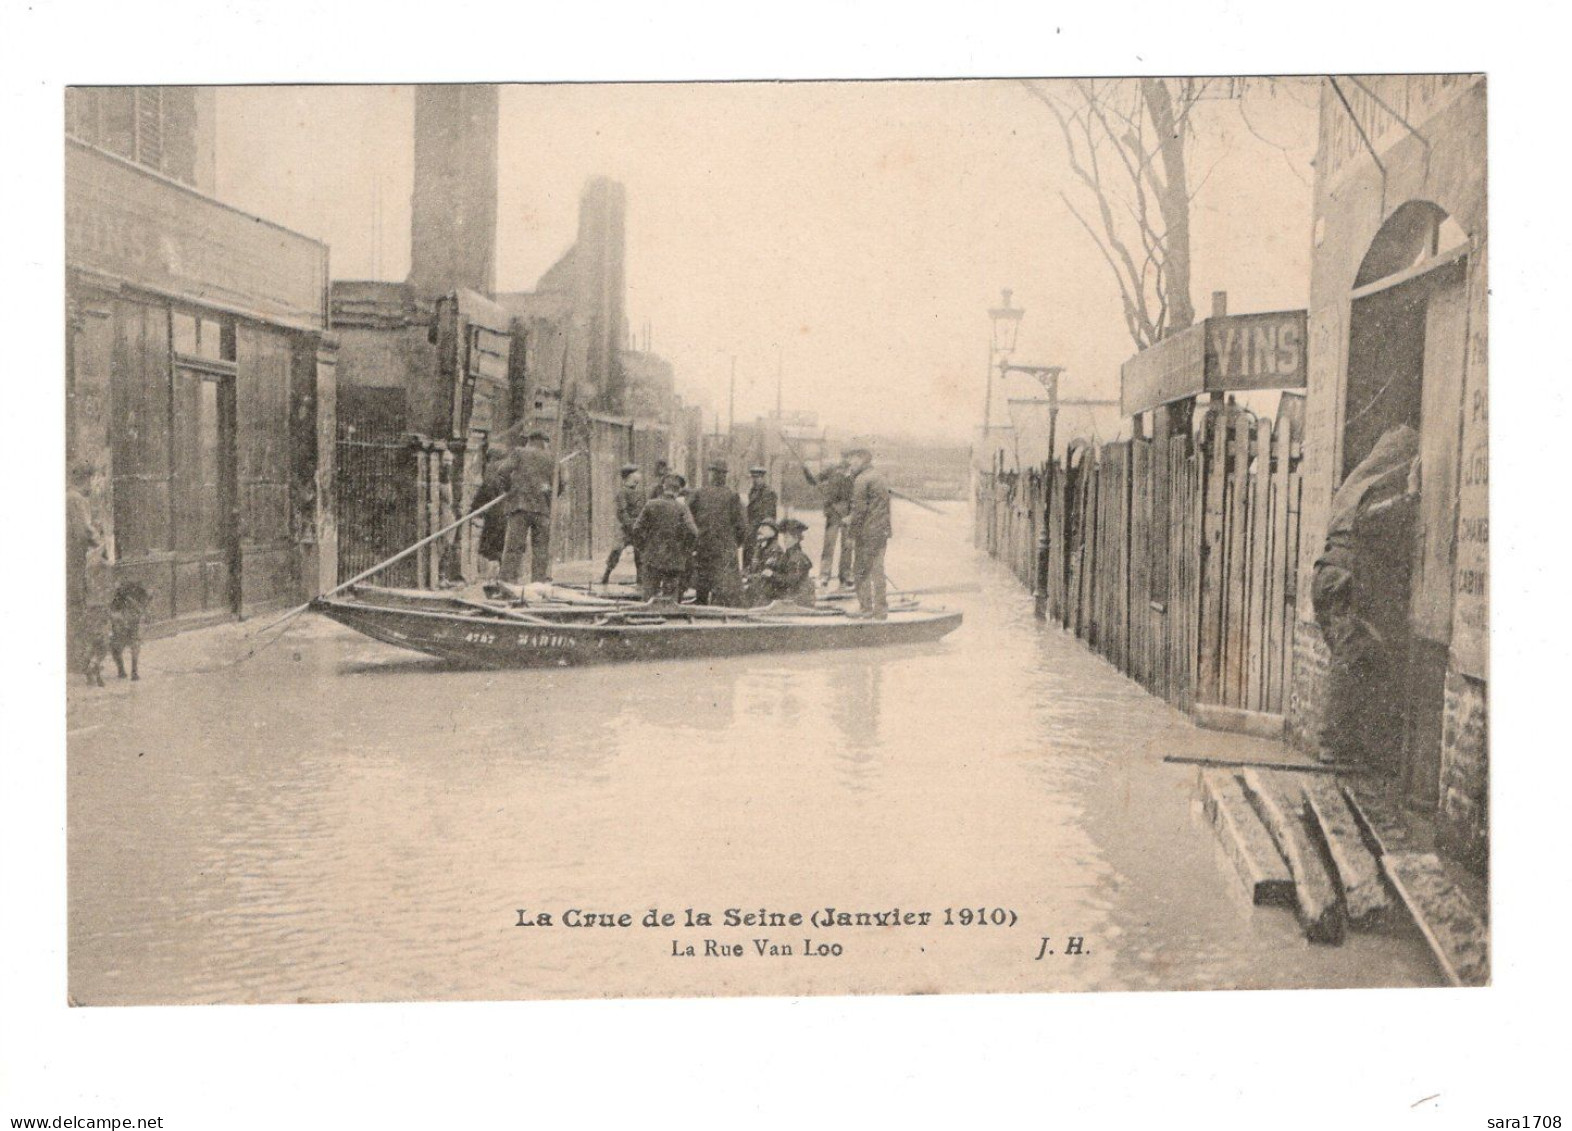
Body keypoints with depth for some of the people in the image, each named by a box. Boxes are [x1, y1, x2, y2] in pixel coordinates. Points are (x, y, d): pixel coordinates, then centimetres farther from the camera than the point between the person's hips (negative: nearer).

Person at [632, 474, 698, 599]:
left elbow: (637, 529, -2)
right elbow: (692, 533, -13)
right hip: (675, 560, -1)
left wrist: (642, 548, 9)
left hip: (652, 558, 1)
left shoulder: (650, 505, -1)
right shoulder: (682, 508, -4)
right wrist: (686, 552, 1)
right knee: (673, 600, 5)